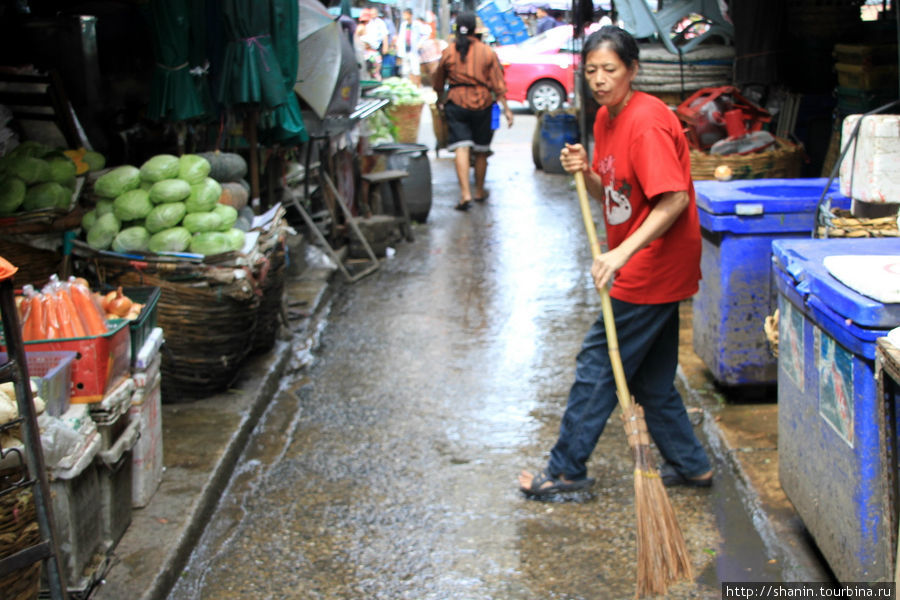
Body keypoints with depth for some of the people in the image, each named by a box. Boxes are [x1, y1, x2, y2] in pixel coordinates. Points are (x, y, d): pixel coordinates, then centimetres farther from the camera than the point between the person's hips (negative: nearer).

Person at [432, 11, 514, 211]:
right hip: (482, 104, 1)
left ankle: (465, 194, -22)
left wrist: (440, 99, 30)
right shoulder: (487, 52, 0)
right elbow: (498, 83, -2)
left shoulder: (448, 52, 1)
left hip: (456, 103, -1)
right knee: (481, 151, 13)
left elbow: (438, 83, 11)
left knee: (461, 148, -8)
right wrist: (506, 108, 2)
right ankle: (480, 191, 27)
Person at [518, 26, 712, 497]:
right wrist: (584, 172, -4)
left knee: (598, 365, -1)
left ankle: (566, 470, 12)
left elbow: (675, 199, -27)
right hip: (644, 269, 10)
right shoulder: (606, 118, 9)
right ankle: (689, 464, 28)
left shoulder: (647, 122, -21)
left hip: (652, 268, -10)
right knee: (652, 377, 17)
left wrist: (622, 253, -32)